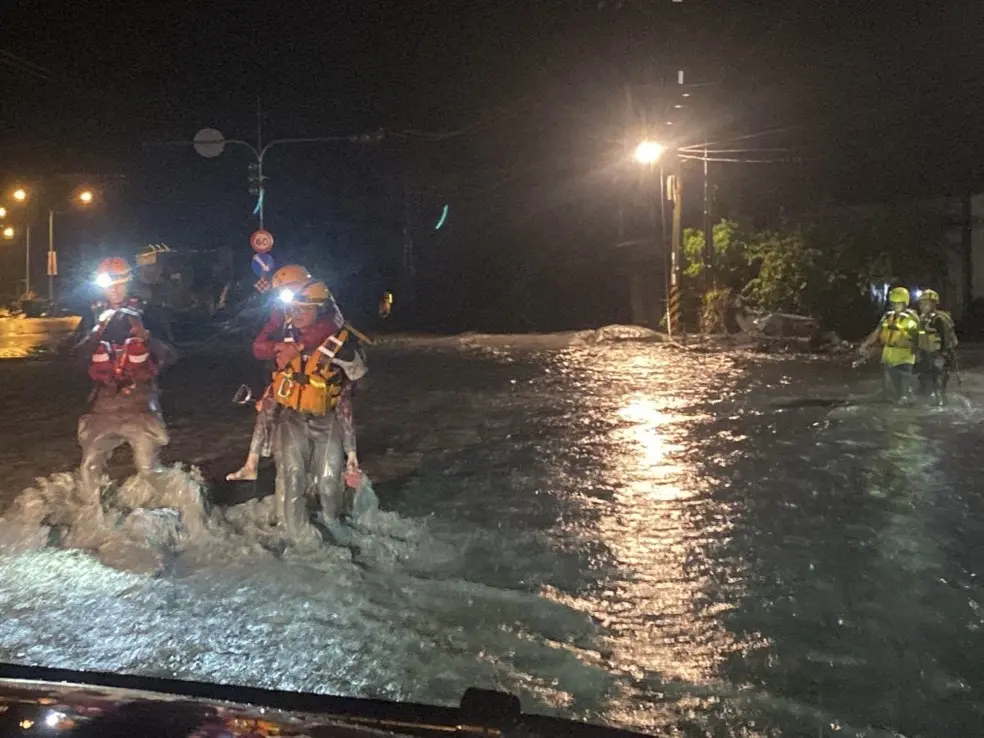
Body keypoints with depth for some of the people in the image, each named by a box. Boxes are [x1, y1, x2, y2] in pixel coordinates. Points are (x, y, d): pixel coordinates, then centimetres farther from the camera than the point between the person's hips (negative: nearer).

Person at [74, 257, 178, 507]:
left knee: (148, 466, -6)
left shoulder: (144, 312, 2)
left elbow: (170, 356, -5)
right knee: (91, 462, -3)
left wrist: (145, 335, -20)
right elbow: (81, 354, -7)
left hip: (139, 396, -2)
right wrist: (99, 329, -20)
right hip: (104, 400, 2)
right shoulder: (95, 314, 7)